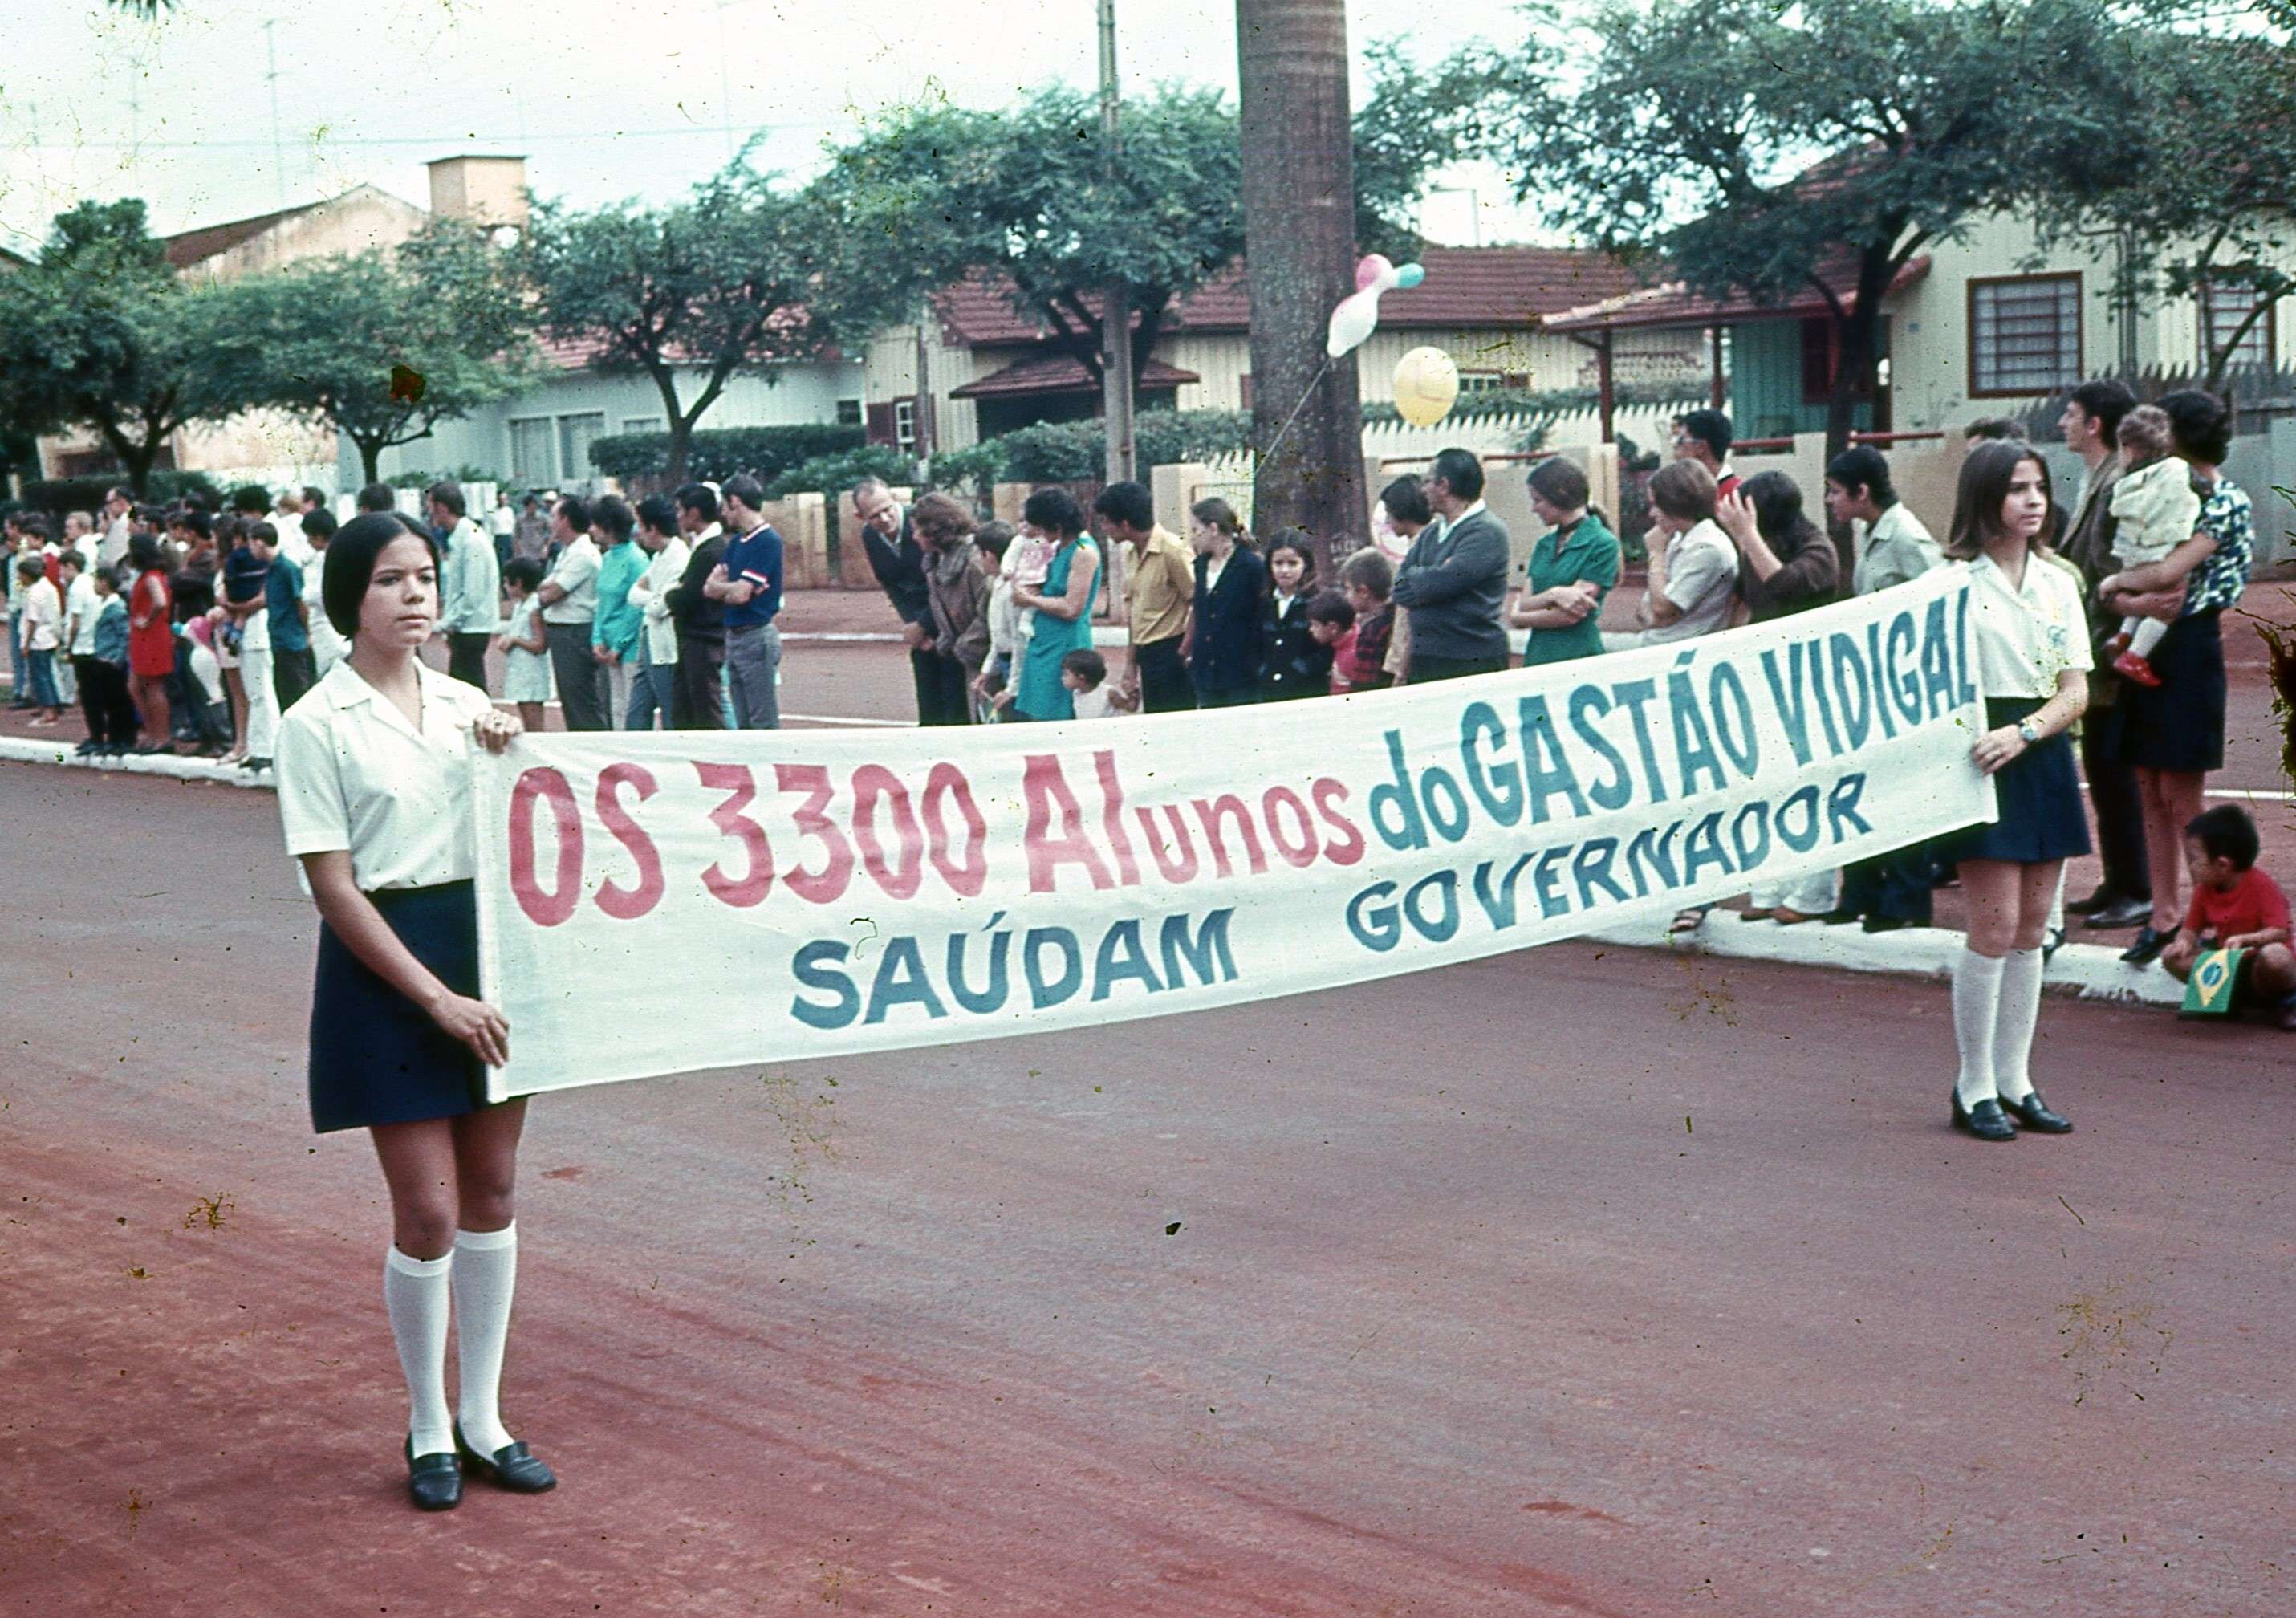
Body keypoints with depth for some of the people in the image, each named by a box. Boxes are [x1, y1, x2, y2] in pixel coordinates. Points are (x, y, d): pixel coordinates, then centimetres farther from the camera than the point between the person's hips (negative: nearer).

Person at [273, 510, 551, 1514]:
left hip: (487, 946, 5)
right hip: (387, 965, -5)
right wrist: (436, 996, -16)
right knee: (429, 1211, -4)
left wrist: (511, 760, -3)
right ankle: (428, 1431, 14)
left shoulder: (467, 705, 8)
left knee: (492, 1194, 9)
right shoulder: (319, 724, -7)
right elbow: (332, 886, -11)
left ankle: (482, 1419, 21)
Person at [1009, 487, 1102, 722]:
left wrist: (1030, 599, -8)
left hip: (1065, 648, -9)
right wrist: (1025, 590, 3)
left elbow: (1072, 608, -19)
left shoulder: (1083, 553, -14)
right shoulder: (1056, 548, 12)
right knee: (1035, 719, 8)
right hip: (1042, 645, 9)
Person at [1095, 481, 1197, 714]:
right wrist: (1130, 663, 17)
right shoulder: (1132, 553, 12)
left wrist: (1184, 653, -13)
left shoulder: (1172, 551, -14)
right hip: (1147, 656, 9)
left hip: (1169, 653, -9)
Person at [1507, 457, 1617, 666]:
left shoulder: (1603, 544, -5)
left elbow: (1570, 616, -10)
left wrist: (1519, 618, 3)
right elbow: (1524, 605, 7)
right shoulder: (1544, 545, 16)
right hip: (1537, 656, 6)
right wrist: (1553, 595, -14)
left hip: (1578, 656, -6)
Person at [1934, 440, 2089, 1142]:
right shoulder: (1954, 581, -5)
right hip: (1981, 759, -6)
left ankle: (2014, 1079, 16)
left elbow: (2076, 691, 5)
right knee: (1996, 924, -8)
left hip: (2042, 757, 6)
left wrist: (2023, 733, -12)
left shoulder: (2058, 584, 10)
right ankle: (1974, 1086, 2)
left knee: (2031, 927, 8)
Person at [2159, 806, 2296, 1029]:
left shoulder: (2262, 886, -17)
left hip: (2259, 968, -6)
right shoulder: (2205, 890, 2)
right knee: (2173, 958, -10)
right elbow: (2191, 928, 5)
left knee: (2275, 956, -41)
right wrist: (2183, 942, -19)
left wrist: (2244, 939, -40)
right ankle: (2235, 1000, -8)